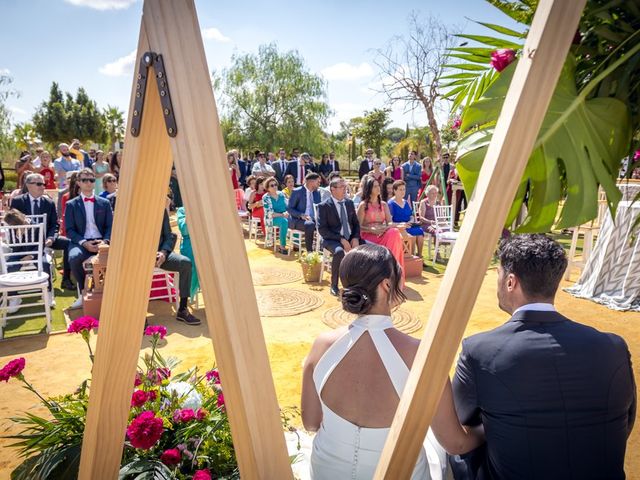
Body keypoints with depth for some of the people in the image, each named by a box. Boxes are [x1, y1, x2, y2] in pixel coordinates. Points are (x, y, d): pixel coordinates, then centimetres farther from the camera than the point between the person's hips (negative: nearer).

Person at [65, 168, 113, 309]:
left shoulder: (104, 203, 13)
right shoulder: (71, 204, 9)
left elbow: (110, 226, 8)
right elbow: (69, 230, 3)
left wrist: (105, 241, -12)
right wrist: (84, 242, -15)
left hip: (101, 242, 1)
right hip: (81, 242, 0)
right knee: (74, 257, -36)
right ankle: (84, 292, -12)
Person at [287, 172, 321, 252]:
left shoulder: (317, 192, 12)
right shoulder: (297, 192, -7)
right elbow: (289, 208, -8)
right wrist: (301, 215, -23)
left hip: (313, 220, 6)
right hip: (298, 220, -6)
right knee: (310, 225, -37)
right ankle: (309, 251, -30)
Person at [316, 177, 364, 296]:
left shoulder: (349, 203, 11)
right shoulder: (324, 206, -6)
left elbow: (356, 223, 14)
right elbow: (322, 229, -12)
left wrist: (355, 238, -7)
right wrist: (341, 239, -21)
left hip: (351, 238, 5)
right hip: (333, 240, -5)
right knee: (340, 252, -39)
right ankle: (334, 286, -20)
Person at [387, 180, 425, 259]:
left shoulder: (406, 203, 20)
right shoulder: (390, 203, -1)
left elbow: (412, 216, 20)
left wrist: (411, 222, -3)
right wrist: (401, 224, -20)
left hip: (408, 226, 6)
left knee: (420, 231, -23)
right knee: (413, 233, -30)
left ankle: (420, 256, -18)